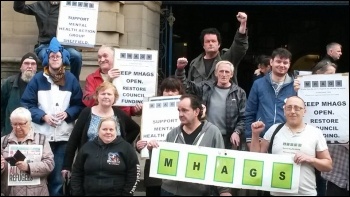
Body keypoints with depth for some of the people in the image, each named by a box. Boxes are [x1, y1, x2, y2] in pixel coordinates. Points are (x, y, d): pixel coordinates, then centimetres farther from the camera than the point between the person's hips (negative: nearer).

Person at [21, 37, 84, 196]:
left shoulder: (71, 80, 6)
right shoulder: (37, 79, 3)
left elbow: (79, 105, 6)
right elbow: (26, 104, 0)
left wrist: (67, 113, -12)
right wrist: (43, 116, -12)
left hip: (63, 136, 1)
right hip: (41, 136, 0)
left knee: (58, 176, 3)